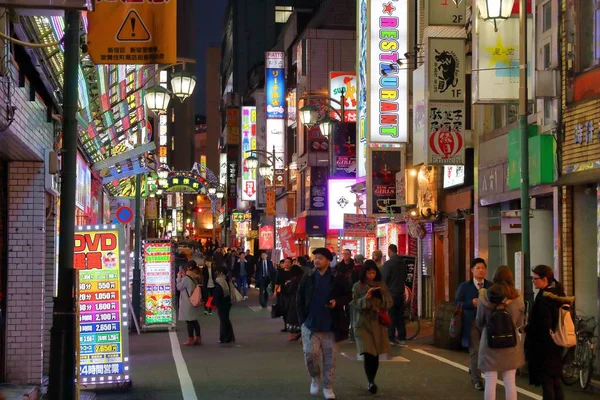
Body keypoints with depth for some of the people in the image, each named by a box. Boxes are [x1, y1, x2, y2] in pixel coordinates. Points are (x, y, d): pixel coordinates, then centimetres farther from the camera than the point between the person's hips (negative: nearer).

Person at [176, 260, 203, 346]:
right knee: (194, 320, 15)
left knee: (189, 320, 0)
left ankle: (190, 339, 5)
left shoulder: (186, 278, -19)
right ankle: (198, 338, 19)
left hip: (187, 302, -8)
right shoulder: (196, 276, 4)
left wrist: (179, 277, 5)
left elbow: (179, 287, -7)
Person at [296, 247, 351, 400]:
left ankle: (328, 387, 17)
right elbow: (299, 300, 8)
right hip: (310, 324, 1)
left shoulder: (338, 278, -3)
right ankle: (315, 377, 19)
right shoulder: (307, 278, 3)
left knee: (329, 357, 4)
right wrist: (302, 319, 0)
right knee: (310, 353, -9)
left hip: (331, 325, -1)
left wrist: (337, 302, -16)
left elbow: (348, 296, 4)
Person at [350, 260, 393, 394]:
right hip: (363, 323, -2)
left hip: (378, 323, 3)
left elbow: (390, 302, 3)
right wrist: (365, 298, -21)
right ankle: (371, 382, -8)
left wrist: (381, 295, -16)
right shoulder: (357, 286, 0)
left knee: (375, 355, 5)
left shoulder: (381, 285, 7)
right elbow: (353, 304, -7)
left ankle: (371, 381, 22)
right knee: (368, 353, -14)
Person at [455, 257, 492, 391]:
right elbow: (457, 303, -2)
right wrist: (472, 303, -17)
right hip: (471, 323, -3)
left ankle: (473, 370, 39)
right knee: (475, 351, -3)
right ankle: (476, 380, 7)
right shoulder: (464, 286, 2)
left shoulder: (491, 286, 8)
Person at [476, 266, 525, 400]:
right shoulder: (517, 298, -6)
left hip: (489, 344, -1)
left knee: (490, 383, 3)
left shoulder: (484, 296, -7)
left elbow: (479, 322, 3)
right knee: (510, 383, 8)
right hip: (510, 345, 1)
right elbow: (520, 323, 5)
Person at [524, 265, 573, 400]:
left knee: (546, 381, -1)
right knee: (555, 379, 17)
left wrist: (526, 329, -11)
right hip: (555, 344, 9)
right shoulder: (558, 294, 7)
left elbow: (544, 325, -26)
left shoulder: (544, 298, -21)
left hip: (544, 346, -9)